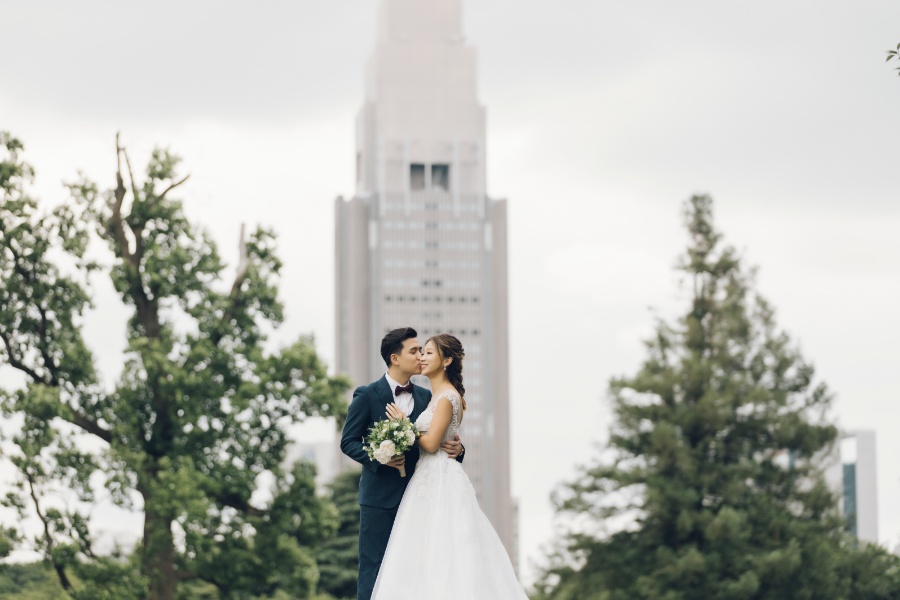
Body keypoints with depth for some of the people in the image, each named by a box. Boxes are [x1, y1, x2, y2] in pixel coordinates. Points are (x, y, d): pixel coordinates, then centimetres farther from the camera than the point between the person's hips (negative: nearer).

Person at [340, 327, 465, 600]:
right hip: (380, 498, -4)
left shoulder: (425, 397, 10)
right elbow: (348, 442, -3)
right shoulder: (367, 396, -3)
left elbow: (435, 442, 13)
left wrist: (455, 448, -10)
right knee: (373, 569, -3)